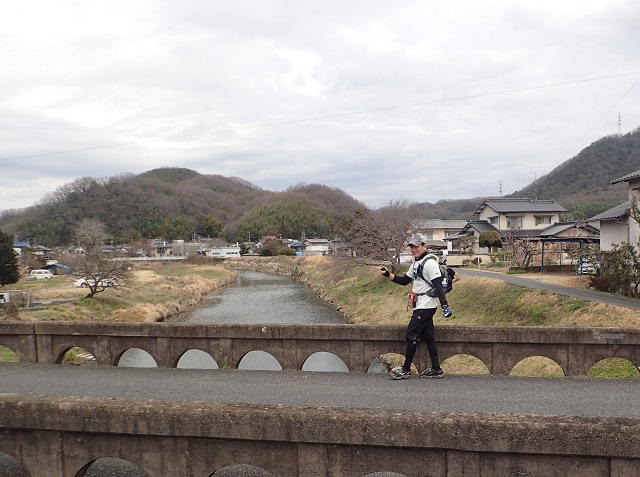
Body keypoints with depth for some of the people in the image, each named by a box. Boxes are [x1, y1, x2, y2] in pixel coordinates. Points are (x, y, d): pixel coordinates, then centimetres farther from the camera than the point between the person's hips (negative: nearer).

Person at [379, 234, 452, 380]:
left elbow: (438, 286, -21)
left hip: (426, 306, -10)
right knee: (427, 336, 11)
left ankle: (406, 369, 6)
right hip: (421, 306, 10)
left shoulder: (430, 263, -15)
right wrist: (388, 274, 8)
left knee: (411, 336, -4)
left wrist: (444, 305, -29)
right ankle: (436, 369, 17)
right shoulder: (415, 264, 15)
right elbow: (404, 281, 20)